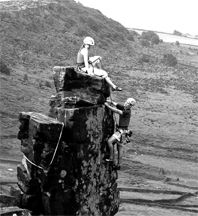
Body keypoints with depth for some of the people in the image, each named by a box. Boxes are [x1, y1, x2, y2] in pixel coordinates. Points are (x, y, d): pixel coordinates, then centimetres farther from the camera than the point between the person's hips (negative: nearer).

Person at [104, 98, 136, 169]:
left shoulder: (127, 112, -17)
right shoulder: (123, 107, 7)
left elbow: (117, 111, -26)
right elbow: (114, 104, 3)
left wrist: (107, 105, -23)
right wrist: (107, 101, -14)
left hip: (122, 131, -9)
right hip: (119, 130, 9)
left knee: (109, 141, -19)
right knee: (119, 148, 10)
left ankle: (111, 159, -15)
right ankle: (118, 165, 14)